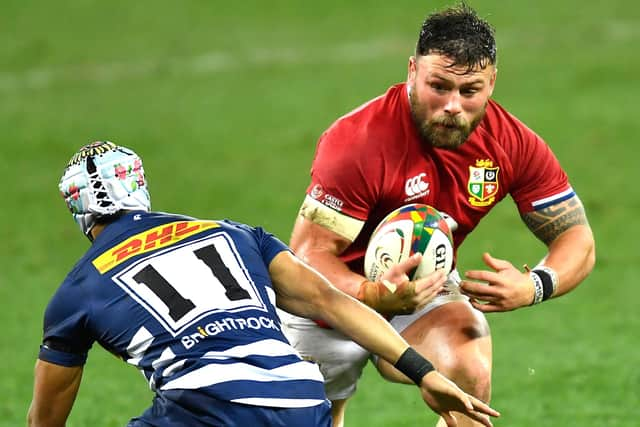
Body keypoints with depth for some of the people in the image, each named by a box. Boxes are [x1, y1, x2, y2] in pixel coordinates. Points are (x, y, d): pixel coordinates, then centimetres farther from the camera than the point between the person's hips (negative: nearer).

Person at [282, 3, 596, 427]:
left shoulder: (514, 143, -17)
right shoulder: (358, 141, -30)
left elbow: (578, 241, -11)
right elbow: (309, 254, -29)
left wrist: (533, 287, -34)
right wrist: (373, 294, -50)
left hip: (425, 294, 2)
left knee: (470, 376, -29)